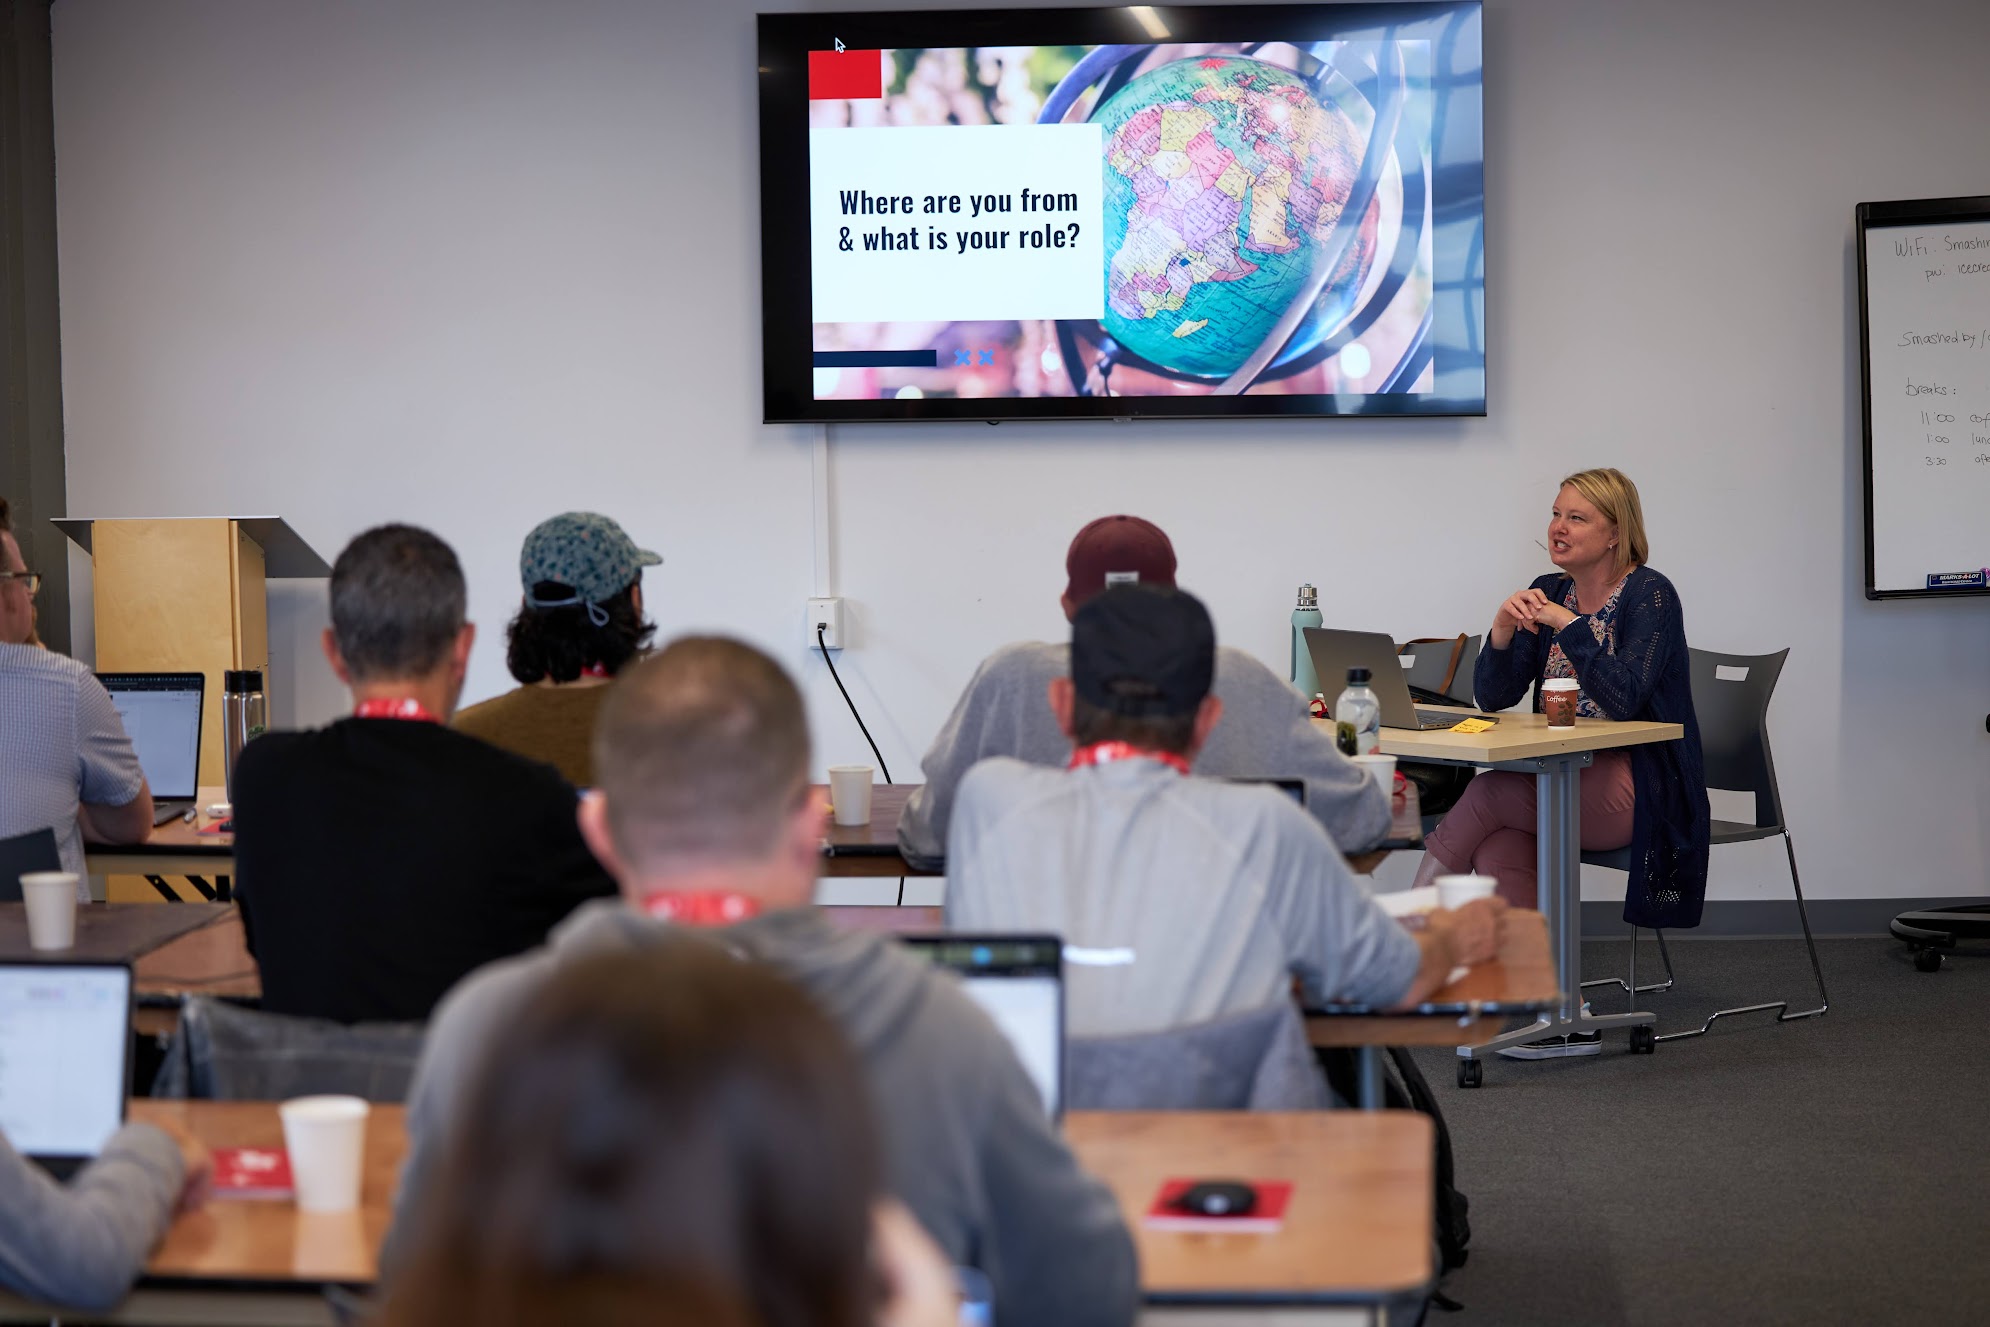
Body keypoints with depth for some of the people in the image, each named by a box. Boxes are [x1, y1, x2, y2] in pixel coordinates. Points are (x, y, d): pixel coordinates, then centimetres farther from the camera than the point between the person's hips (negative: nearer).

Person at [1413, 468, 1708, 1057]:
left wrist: (1568, 624, -24)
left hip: (1638, 792, -6)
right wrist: (1502, 631, -11)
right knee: (1497, 849, -24)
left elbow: (1622, 699, -21)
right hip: (1565, 783, 6)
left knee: (1487, 795, -24)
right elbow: (1492, 697, 7)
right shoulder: (1548, 592, 11)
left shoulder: (1650, 595, -8)